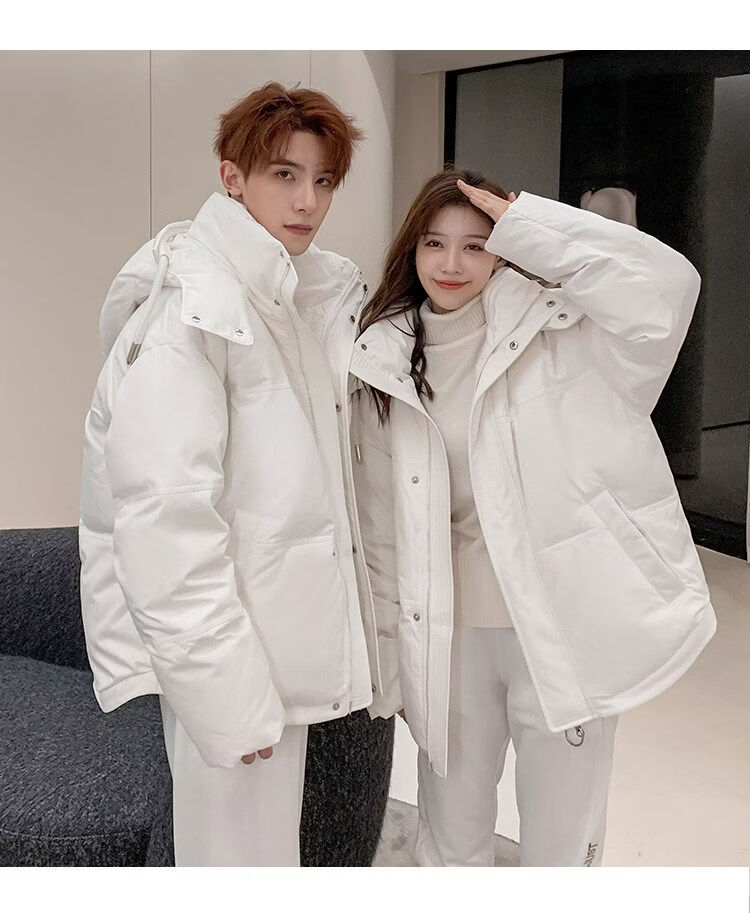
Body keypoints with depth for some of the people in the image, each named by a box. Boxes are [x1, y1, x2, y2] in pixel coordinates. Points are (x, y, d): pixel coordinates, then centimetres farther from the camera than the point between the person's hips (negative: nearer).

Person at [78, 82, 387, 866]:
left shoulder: (306, 296, 11)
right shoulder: (188, 308, -16)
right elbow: (162, 520, -23)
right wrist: (227, 693, -22)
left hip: (284, 640, 8)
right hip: (224, 654, -8)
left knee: (271, 836, 20)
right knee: (241, 849, 5)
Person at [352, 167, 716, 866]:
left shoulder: (555, 328, -6)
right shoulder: (386, 365, 2)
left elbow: (667, 286, -24)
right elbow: (381, 528, 6)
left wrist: (527, 225, -18)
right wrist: (392, 655, 8)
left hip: (563, 626, -2)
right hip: (451, 636, 3)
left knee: (559, 843, 14)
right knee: (451, 840, 20)